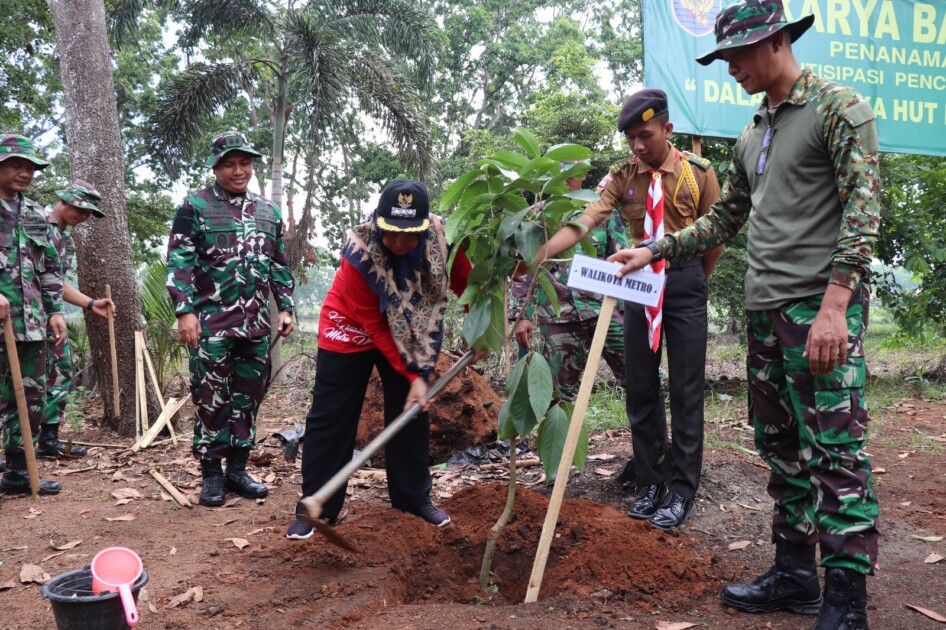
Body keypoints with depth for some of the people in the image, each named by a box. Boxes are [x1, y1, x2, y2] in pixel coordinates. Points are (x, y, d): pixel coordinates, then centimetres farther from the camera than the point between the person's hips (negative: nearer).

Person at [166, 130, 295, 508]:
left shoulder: (269, 211, 14)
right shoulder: (195, 206, -1)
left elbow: (280, 265, 18)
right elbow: (179, 261, -6)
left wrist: (285, 308, 10)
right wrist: (185, 311, -14)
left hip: (257, 324, 5)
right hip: (211, 323, -5)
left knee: (248, 398, 9)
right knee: (211, 399, 0)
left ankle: (237, 469, 20)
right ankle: (212, 474, 12)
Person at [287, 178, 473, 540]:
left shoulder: (442, 236, -24)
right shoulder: (360, 254, -32)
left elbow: (463, 280, -2)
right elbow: (375, 326, -24)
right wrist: (412, 376, -24)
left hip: (409, 330, 4)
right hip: (352, 328, -4)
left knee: (413, 410, 7)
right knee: (330, 417, -3)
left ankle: (415, 497, 23)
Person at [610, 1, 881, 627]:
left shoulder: (840, 108, -3)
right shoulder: (751, 137, 19)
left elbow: (863, 210, -12)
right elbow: (722, 221, 26)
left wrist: (834, 304, -20)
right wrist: (652, 251, 20)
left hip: (821, 307, -8)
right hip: (765, 311, 8)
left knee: (835, 451, -6)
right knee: (782, 448, 11)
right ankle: (795, 573, 21)